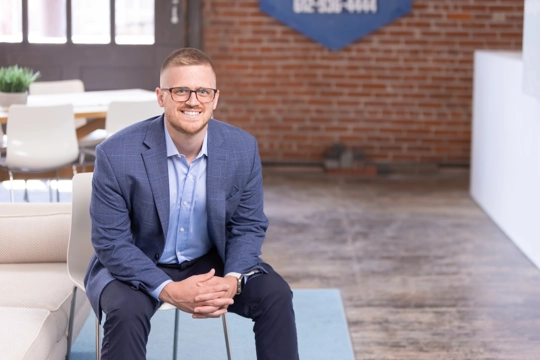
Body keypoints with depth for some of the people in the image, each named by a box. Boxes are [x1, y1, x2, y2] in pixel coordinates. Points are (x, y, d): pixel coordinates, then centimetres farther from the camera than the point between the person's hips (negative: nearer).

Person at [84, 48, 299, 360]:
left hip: (210, 261, 3)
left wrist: (233, 280, -23)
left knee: (275, 295, -17)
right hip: (136, 265, -3)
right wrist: (168, 290, -30)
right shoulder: (117, 155, -22)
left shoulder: (243, 149, -12)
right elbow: (110, 242, -18)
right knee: (126, 310, -33)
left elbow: (249, 226, -2)